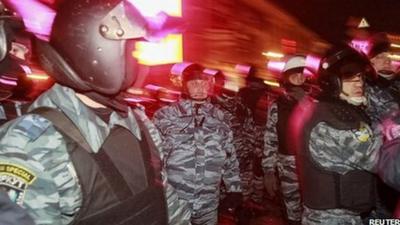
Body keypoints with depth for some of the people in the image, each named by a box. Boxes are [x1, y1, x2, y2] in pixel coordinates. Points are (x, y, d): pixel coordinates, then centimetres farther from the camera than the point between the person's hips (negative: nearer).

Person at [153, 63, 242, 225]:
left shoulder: (219, 117, 5)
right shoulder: (165, 115, -5)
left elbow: (230, 156, 12)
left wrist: (234, 188, 10)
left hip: (208, 206, 3)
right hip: (173, 203, -2)